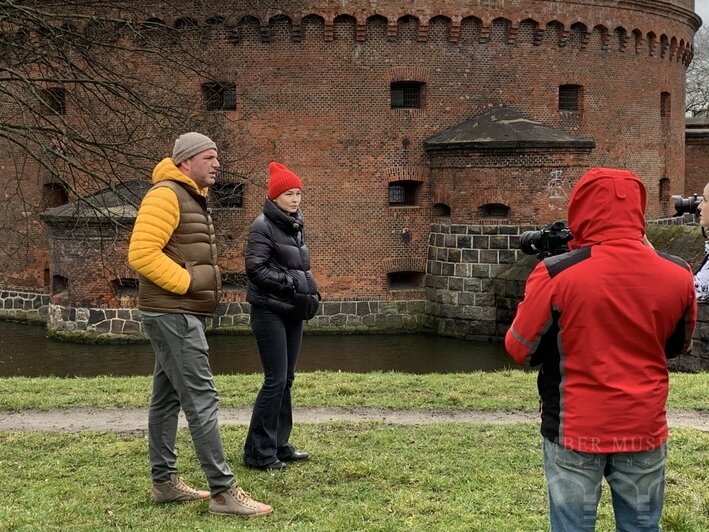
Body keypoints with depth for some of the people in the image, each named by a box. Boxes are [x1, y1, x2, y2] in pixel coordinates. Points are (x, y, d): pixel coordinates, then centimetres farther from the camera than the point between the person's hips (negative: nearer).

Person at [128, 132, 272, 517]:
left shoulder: (192, 198, 18)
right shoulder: (166, 195, -14)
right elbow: (141, 253, -23)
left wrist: (204, 283, 12)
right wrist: (188, 282, -19)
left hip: (179, 313, 11)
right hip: (173, 313, -11)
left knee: (167, 397, 13)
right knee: (201, 398, -12)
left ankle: (164, 481, 20)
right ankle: (224, 492, -12)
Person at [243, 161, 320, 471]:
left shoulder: (295, 225, 12)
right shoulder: (263, 226, -10)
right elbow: (256, 269, -16)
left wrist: (310, 292, 2)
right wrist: (291, 283, -18)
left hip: (293, 312, 8)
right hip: (269, 312, -8)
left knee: (286, 379, 11)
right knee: (276, 379, -9)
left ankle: (279, 444, 20)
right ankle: (258, 451, -2)